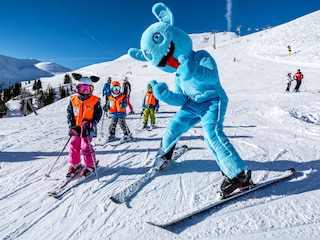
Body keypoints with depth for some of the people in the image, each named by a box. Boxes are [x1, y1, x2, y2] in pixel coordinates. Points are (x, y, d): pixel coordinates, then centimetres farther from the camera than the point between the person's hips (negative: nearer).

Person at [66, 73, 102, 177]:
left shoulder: (95, 101, -5)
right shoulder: (73, 99, 3)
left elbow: (98, 114, -2)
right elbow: (69, 113, 7)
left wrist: (91, 124, -15)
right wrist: (71, 126, -2)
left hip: (88, 129, -3)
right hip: (76, 128, 4)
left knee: (86, 147, -2)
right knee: (74, 146, 10)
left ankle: (90, 166, 15)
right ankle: (74, 164, 29)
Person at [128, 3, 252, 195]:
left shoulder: (202, 57, -12)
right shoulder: (179, 76, 10)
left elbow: (213, 77, -31)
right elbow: (181, 99, 7)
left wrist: (194, 71, -48)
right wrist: (163, 94, -8)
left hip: (213, 102, -7)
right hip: (193, 106, 7)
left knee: (212, 133, -29)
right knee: (173, 128, 6)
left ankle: (239, 174, -25)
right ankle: (165, 152, 37)